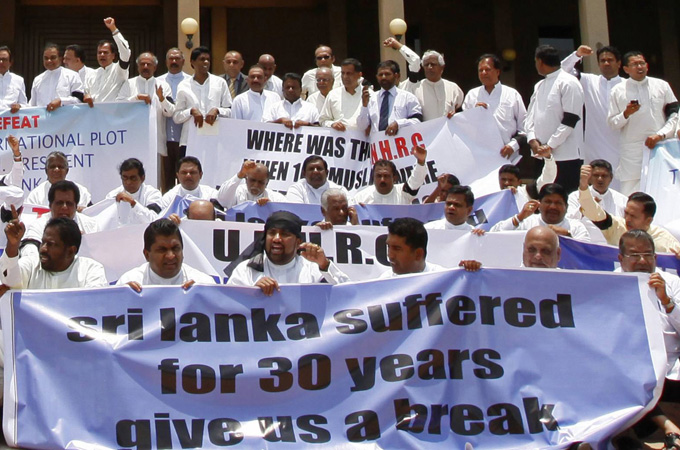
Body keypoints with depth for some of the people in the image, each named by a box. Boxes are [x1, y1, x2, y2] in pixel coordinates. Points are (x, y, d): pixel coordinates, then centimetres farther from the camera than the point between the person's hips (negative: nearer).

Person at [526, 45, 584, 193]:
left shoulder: (568, 83, -6)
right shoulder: (539, 86, 18)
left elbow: (570, 120, -13)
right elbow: (530, 116, 14)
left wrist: (550, 145, -14)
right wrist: (532, 140, -4)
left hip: (564, 157, -7)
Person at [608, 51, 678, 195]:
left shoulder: (662, 86, 9)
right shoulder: (618, 90, 7)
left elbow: (674, 115, 7)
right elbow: (612, 123, 7)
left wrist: (660, 135, -7)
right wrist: (626, 114, -12)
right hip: (632, 153, -1)